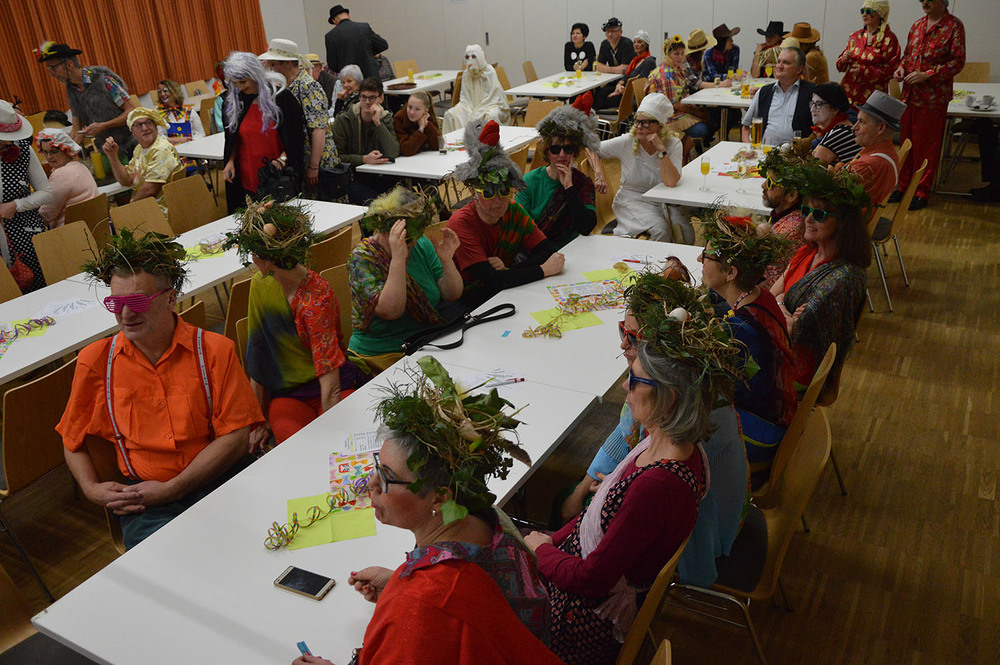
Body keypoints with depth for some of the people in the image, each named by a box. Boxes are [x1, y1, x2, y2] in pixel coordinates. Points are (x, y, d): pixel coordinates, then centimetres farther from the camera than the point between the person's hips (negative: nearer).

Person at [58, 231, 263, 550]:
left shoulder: (215, 350, 1)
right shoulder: (95, 361, 8)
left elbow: (236, 437, -4)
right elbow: (73, 441, 20)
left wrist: (171, 490, -10)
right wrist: (92, 489, 0)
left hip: (218, 480, 0)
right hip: (143, 496, 1)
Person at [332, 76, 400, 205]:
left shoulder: (386, 119, 6)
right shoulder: (343, 120, -1)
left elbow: (393, 154, -11)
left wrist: (378, 123, -16)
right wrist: (364, 159, -22)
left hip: (377, 178, 4)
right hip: (350, 179, -4)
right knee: (374, 203, -34)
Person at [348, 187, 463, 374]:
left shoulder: (422, 245, 3)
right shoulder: (362, 258, -13)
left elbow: (453, 295, 3)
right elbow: (390, 311, -26)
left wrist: (447, 260, -14)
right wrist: (398, 258, -33)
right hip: (385, 355, -6)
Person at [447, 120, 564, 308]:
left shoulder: (513, 211, -1)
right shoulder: (461, 223, -19)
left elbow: (548, 250, -5)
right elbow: (492, 280, -27)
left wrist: (509, 271, -20)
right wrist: (544, 269, -20)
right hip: (468, 305, -8)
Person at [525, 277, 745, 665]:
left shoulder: (658, 485, -36)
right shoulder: (667, 443, -8)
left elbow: (590, 579, -26)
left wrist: (541, 548, -9)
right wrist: (553, 541, 3)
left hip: (592, 620, -7)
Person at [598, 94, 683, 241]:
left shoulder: (673, 145, -9)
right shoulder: (626, 142, -9)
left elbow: (671, 182, -24)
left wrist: (661, 149, -26)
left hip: (662, 201, 2)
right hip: (631, 199, -1)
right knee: (661, 228, -29)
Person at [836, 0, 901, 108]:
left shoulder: (889, 39, -2)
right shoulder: (855, 36, 13)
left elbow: (892, 70, -7)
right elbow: (841, 66, 17)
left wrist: (864, 71, -16)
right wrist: (844, 60, -7)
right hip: (848, 92, 4)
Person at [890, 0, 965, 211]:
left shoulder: (954, 26, -6)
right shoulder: (917, 25, 13)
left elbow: (958, 61, -10)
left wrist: (927, 75, -19)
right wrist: (901, 68, 2)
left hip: (933, 97, -6)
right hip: (910, 94, 6)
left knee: (927, 146, 0)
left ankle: (922, 192, 9)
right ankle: (903, 186, 22)